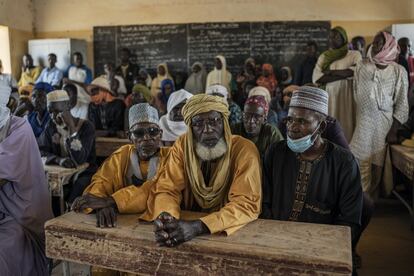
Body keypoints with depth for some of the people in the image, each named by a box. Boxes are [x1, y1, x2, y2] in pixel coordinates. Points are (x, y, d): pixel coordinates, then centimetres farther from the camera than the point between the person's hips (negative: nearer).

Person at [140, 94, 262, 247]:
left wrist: (198, 226, -33)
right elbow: (167, 189, -7)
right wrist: (164, 216, -29)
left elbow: (246, 203, -21)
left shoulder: (245, 150, -14)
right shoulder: (182, 145, -5)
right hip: (189, 222, 2)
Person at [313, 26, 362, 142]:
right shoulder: (323, 56, 12)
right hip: (329, 97, 2)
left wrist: (331, 72, -9)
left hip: (347, 97, -2)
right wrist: (345, 74, -9)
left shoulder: (354, 55, 5)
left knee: (346, 126, -5)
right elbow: (316, 78, -4)